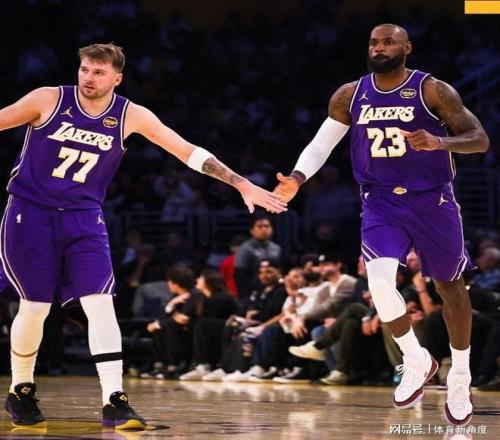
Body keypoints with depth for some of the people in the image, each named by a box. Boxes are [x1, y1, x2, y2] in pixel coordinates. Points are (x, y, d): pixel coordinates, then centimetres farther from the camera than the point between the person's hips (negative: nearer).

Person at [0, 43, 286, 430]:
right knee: (35, 307, -1)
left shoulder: (130, 117, -4)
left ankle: (114, 401, -14)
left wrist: (243, 185, -5)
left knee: (100, 303, -13)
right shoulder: (48, 100, -10)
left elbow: (189, 152, -2)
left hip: (83, 220, 2)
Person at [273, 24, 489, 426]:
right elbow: (321, 144, 6)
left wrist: (440, 142, -33)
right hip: (381, 203, 1)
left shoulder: (433, 91, -11)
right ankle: (416, 361, 2)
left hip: (432, 201, -1)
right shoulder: (350, 95, 0)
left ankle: (460, 378, 31)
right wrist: (297, 178, -13)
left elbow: (480, 139, -13)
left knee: (450, 286, 11)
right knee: (379, 280, -21)